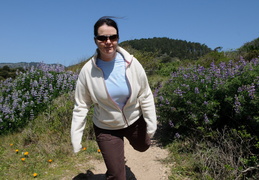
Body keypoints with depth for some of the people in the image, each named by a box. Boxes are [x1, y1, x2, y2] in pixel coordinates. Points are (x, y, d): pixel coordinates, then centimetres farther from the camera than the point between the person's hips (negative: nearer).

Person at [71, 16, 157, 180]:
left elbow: (145, 96, -8)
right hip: (106, 128, -2)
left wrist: (151, 123, -6)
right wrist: (76, 137, -12)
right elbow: (81, 106, -10)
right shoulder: (88, 70, -19)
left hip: (135, 121, 2)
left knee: (143, 147, 30)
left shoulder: (131, 63, -18)